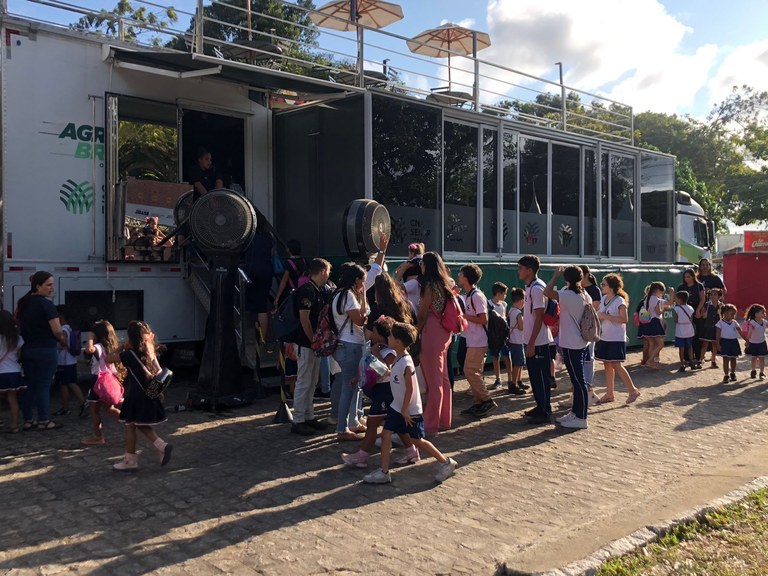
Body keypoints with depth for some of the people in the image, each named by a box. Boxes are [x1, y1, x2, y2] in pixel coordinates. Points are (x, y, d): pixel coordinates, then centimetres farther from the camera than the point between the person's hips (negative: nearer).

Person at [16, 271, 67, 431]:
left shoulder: (23, 302, 8)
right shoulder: (46, 304, -16)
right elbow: (57, 330, -20)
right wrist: (64, 342, -3)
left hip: (27, 349, 7)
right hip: (45, 350, -7)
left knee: (30, 385, 13)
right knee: (43, 386, 1)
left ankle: (28, 421, 18)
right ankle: (44, 421, 7)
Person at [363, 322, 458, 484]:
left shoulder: (406, 363, -26)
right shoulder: (398, 359, 3)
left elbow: (410, 388, -24)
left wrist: (405, 410, -20)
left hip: (410, 410, -9)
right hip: (397, 407, 9)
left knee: (417, 440, 3)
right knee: (385, 434, 4)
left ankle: (447, 463, 19)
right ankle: (383, 473, 10)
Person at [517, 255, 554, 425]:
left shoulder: (537, 288, -18)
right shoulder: (529, 287, 12)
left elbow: (539, 318, -20)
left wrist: (531, 343, -20)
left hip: (538, 342, -10)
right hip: (532, 341, 10)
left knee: (541, 377, -2)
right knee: (534, 376, 17)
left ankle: (545, 412, 7)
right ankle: (540, 407, 28)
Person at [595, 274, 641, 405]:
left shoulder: (619, 301, -14)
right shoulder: (603, 299, 8)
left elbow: (624, 319, -19)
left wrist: (606, 316, -21)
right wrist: (598, 317, -5)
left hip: (616, 339, -7)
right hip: (604, 337, 7)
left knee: (616, 365, -7)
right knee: (607, 365, 9)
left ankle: (633, 390, 7)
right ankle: (609, 394, 16)